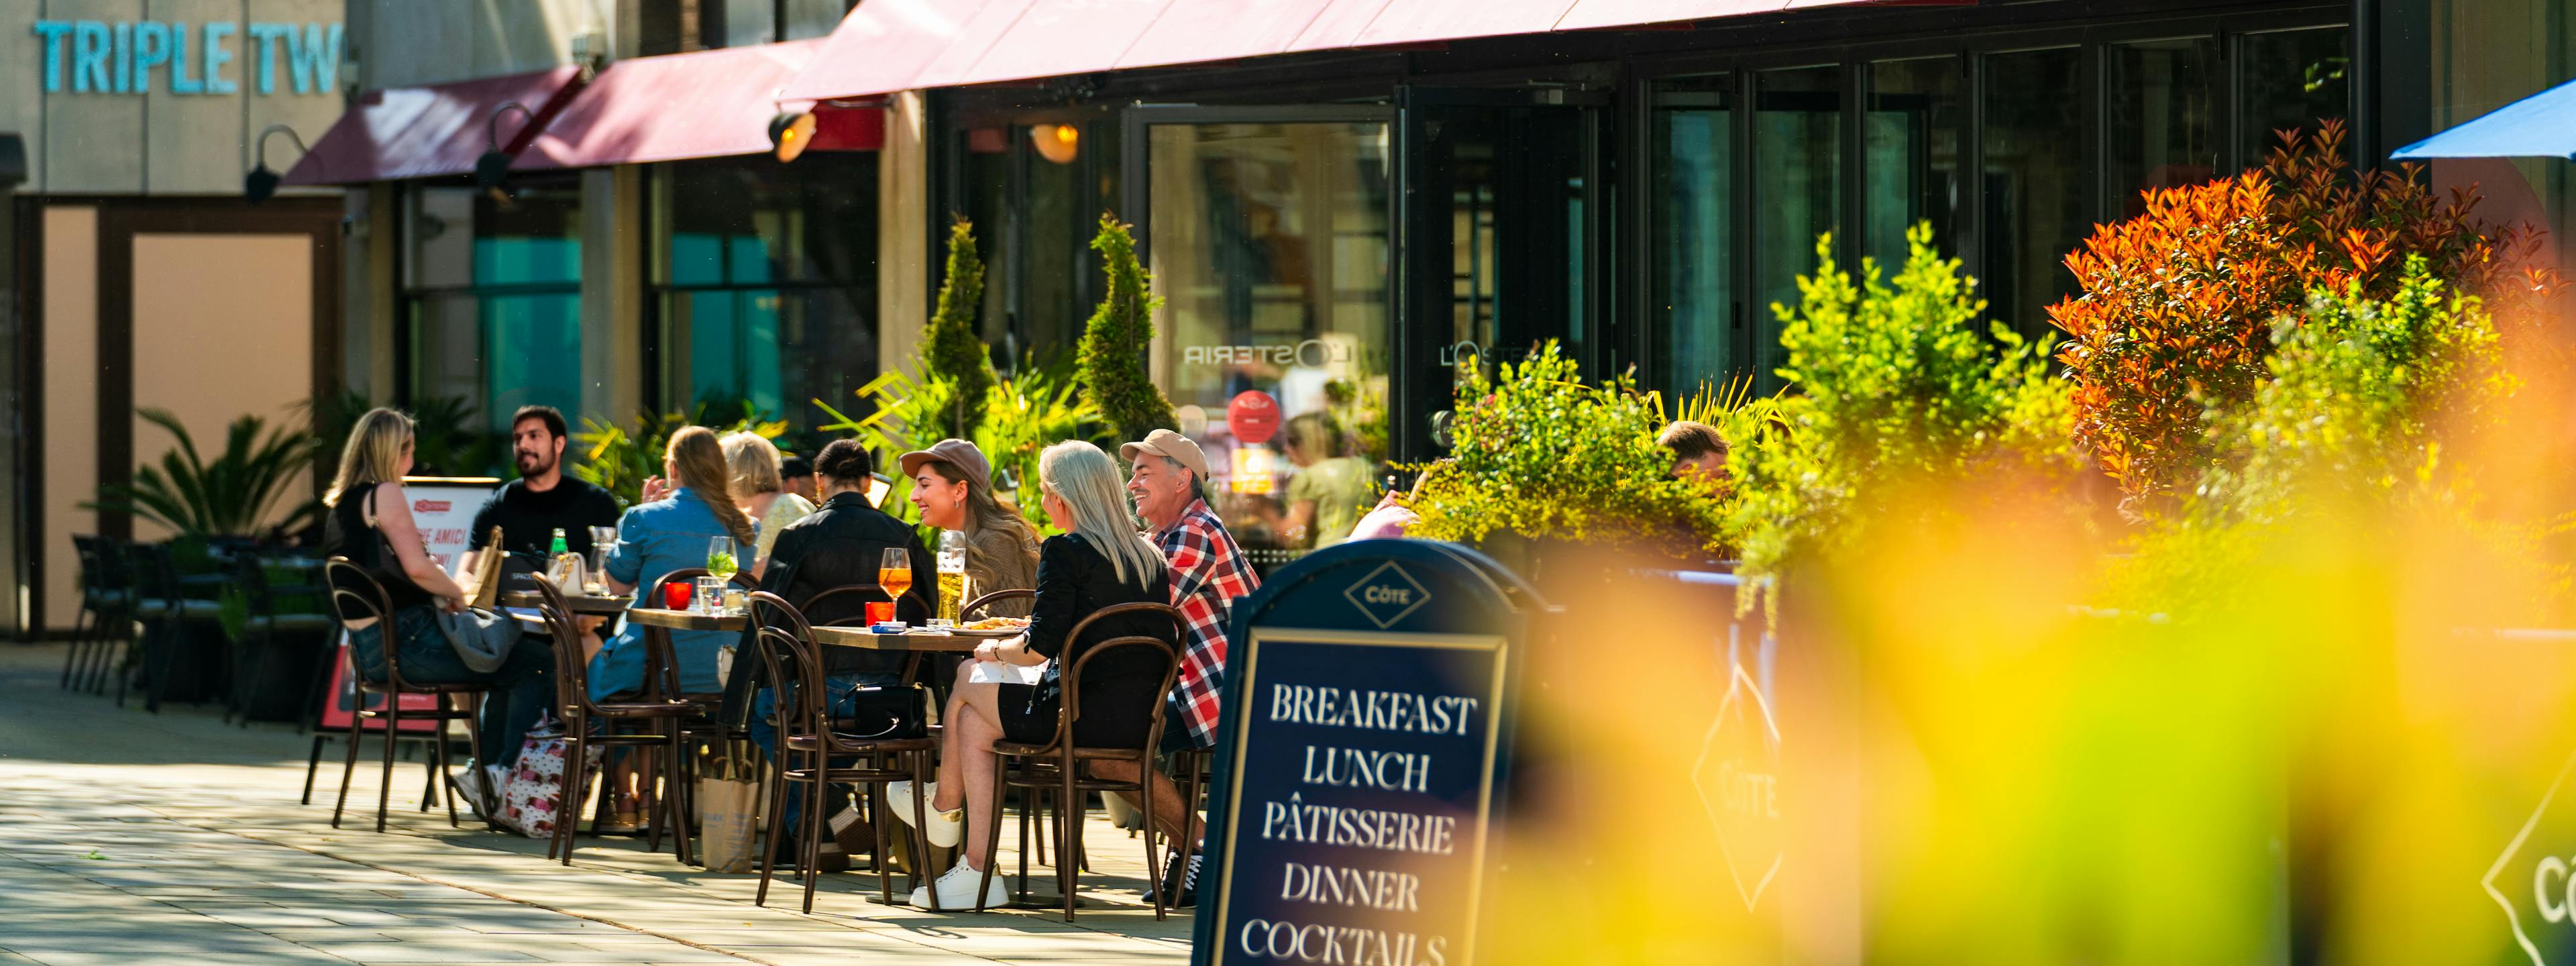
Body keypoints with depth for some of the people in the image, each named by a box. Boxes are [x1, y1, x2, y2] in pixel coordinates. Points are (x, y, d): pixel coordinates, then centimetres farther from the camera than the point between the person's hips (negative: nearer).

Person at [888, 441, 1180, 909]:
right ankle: (977, 867, 21)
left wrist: (994, 650, 7)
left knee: (967, 683, 17)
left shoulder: (1064, 552, -10)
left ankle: (945, 805, 40)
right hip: (1141, 723, 8)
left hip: (1084, 718, -8)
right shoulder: (1149, 555, 12)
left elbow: (1041, 645, -16)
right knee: (974, 720, 21)